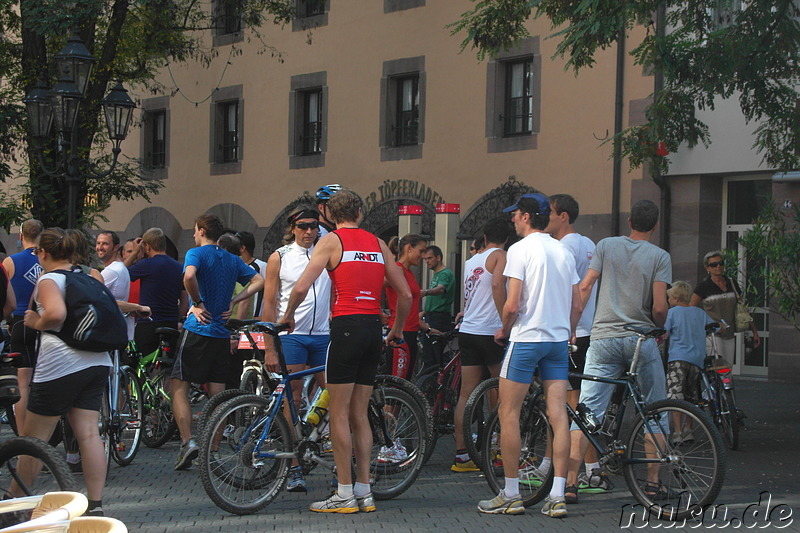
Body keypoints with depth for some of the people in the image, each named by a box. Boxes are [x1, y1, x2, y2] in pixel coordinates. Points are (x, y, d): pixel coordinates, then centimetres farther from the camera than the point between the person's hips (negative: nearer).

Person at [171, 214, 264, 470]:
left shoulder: (196, 253, -5)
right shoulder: (232, 260, 13)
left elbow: (189, 276, -26)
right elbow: (259, 281, 7)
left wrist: (197, 303, -12)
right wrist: (232, 301, 5)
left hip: (198, 329, -6)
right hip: (222, 334, 6)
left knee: (179, 387, 0)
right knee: (216, 394, 7)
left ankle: (188, 442, -15)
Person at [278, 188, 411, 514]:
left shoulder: (331, 241, 0)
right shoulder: (378, 243, 15)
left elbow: (301, 288, -9)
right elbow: (405, 294, 14)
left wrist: (287, 315, 9)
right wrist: (397, 329, 28)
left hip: (346, 327, -6)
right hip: (374, 328, 6)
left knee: (339, 413, -1)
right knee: (359, 414, 12)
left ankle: (345, 494, -1)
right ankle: (364, 493, 12)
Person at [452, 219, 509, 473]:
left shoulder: (470, 261, 19)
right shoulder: (500, 256, -4)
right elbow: (497, 284, -22)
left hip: (466, 331, 7)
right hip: (490, 331, -7)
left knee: (467, 394, 5)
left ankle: (461, 456, 4)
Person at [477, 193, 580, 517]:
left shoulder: (520, 250, -9)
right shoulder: (563, 251, 10)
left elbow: (512, 305, -15)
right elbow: (577, 305, 11)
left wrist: (503, 331, 2)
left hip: (526, 338, -6)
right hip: (559, 339, 6)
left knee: (508, 414, 2)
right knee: (558, 416, 2)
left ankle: (511, 495, 4)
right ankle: (557, 496, 1)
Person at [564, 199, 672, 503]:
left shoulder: (606, 246, 6)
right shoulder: (660, 256, -1)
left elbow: (584, 288, 0)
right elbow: (659, 307, -8)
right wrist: (660, 328, 12)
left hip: (603, 338, 2)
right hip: (641, 339, -2)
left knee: (587, 410, 1)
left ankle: (571, 481, -6)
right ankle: (653, 481, 11)